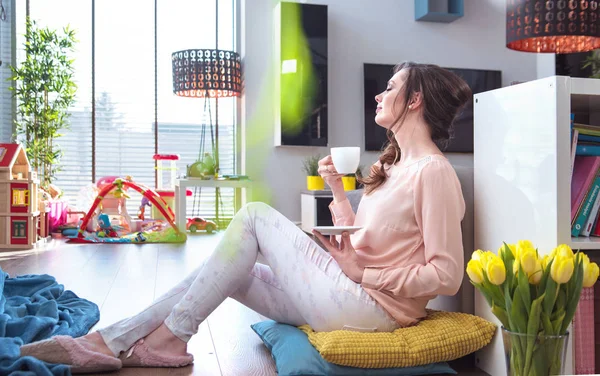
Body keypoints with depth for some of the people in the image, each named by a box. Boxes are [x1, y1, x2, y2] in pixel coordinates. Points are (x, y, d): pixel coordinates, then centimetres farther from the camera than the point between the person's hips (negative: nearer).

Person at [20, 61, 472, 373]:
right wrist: (336, 188, 9)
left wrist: (362, 272, -16)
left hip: (372, 305, -9)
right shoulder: (394, 165, 17)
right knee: (225, 269, 2)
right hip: (351, 294, 9)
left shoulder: (433, 171, -13)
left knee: (255, 214, -11)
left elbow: (447, 276, -19)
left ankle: (170, 337, -4)